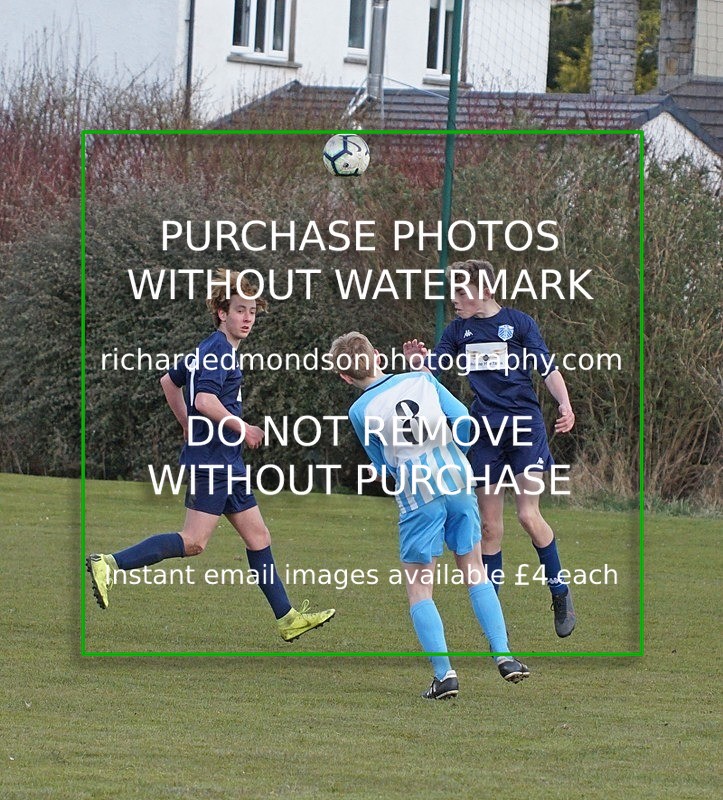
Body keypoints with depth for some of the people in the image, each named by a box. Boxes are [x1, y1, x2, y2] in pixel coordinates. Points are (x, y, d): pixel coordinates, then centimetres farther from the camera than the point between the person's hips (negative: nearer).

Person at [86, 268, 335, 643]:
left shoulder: (208, 349, 16)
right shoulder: (219, 350, -13)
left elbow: (169, 381, 27)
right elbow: (205, 400, -26)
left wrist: (189, 427, 29)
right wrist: (242, 428, -14)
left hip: (225, 460, 11)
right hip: (212, 460, -11)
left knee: (257, 535, 10)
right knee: (193, 542, -13)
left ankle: (287, 618, 12)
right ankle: (109, 564, -12)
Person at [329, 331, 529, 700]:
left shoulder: (360, 411, -5)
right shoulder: (422, 380, 1)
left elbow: (383, 468, 6)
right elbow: (464, 420, -2)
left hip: (419, 499, -3)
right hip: (459, 483, 3)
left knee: (419, 589, 6)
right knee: (475, 571, 17)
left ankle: (444, 673, -3)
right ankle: (503, 656, 9)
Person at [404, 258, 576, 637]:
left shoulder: (518, 322, -2)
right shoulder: (459, 330, 8)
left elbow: (548, 370, -3)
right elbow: (432, 368, 1)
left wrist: (565, 406, -20)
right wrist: (417, 360, -23)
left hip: (525, 426, -4)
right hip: (485, 432, 4)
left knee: (529, 516, -12)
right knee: (490, 527, 4)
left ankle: (560, 594, 6)